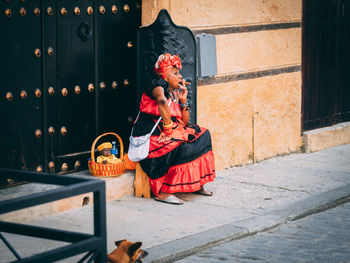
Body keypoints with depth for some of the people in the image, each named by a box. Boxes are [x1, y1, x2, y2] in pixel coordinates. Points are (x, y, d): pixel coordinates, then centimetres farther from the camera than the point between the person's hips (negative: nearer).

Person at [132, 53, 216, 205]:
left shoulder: (175, 93, 18)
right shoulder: (158, 85, -8)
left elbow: (185, 123, 18)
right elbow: (162, 101, -33)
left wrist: (183, 100, 7)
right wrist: (168, 128, -29)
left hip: (170, 130, 9)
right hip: (150, 134, -9)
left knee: (202, 134, 0)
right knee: (183, 147, -28)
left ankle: (197, 184, 1)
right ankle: (162, 192, -25)